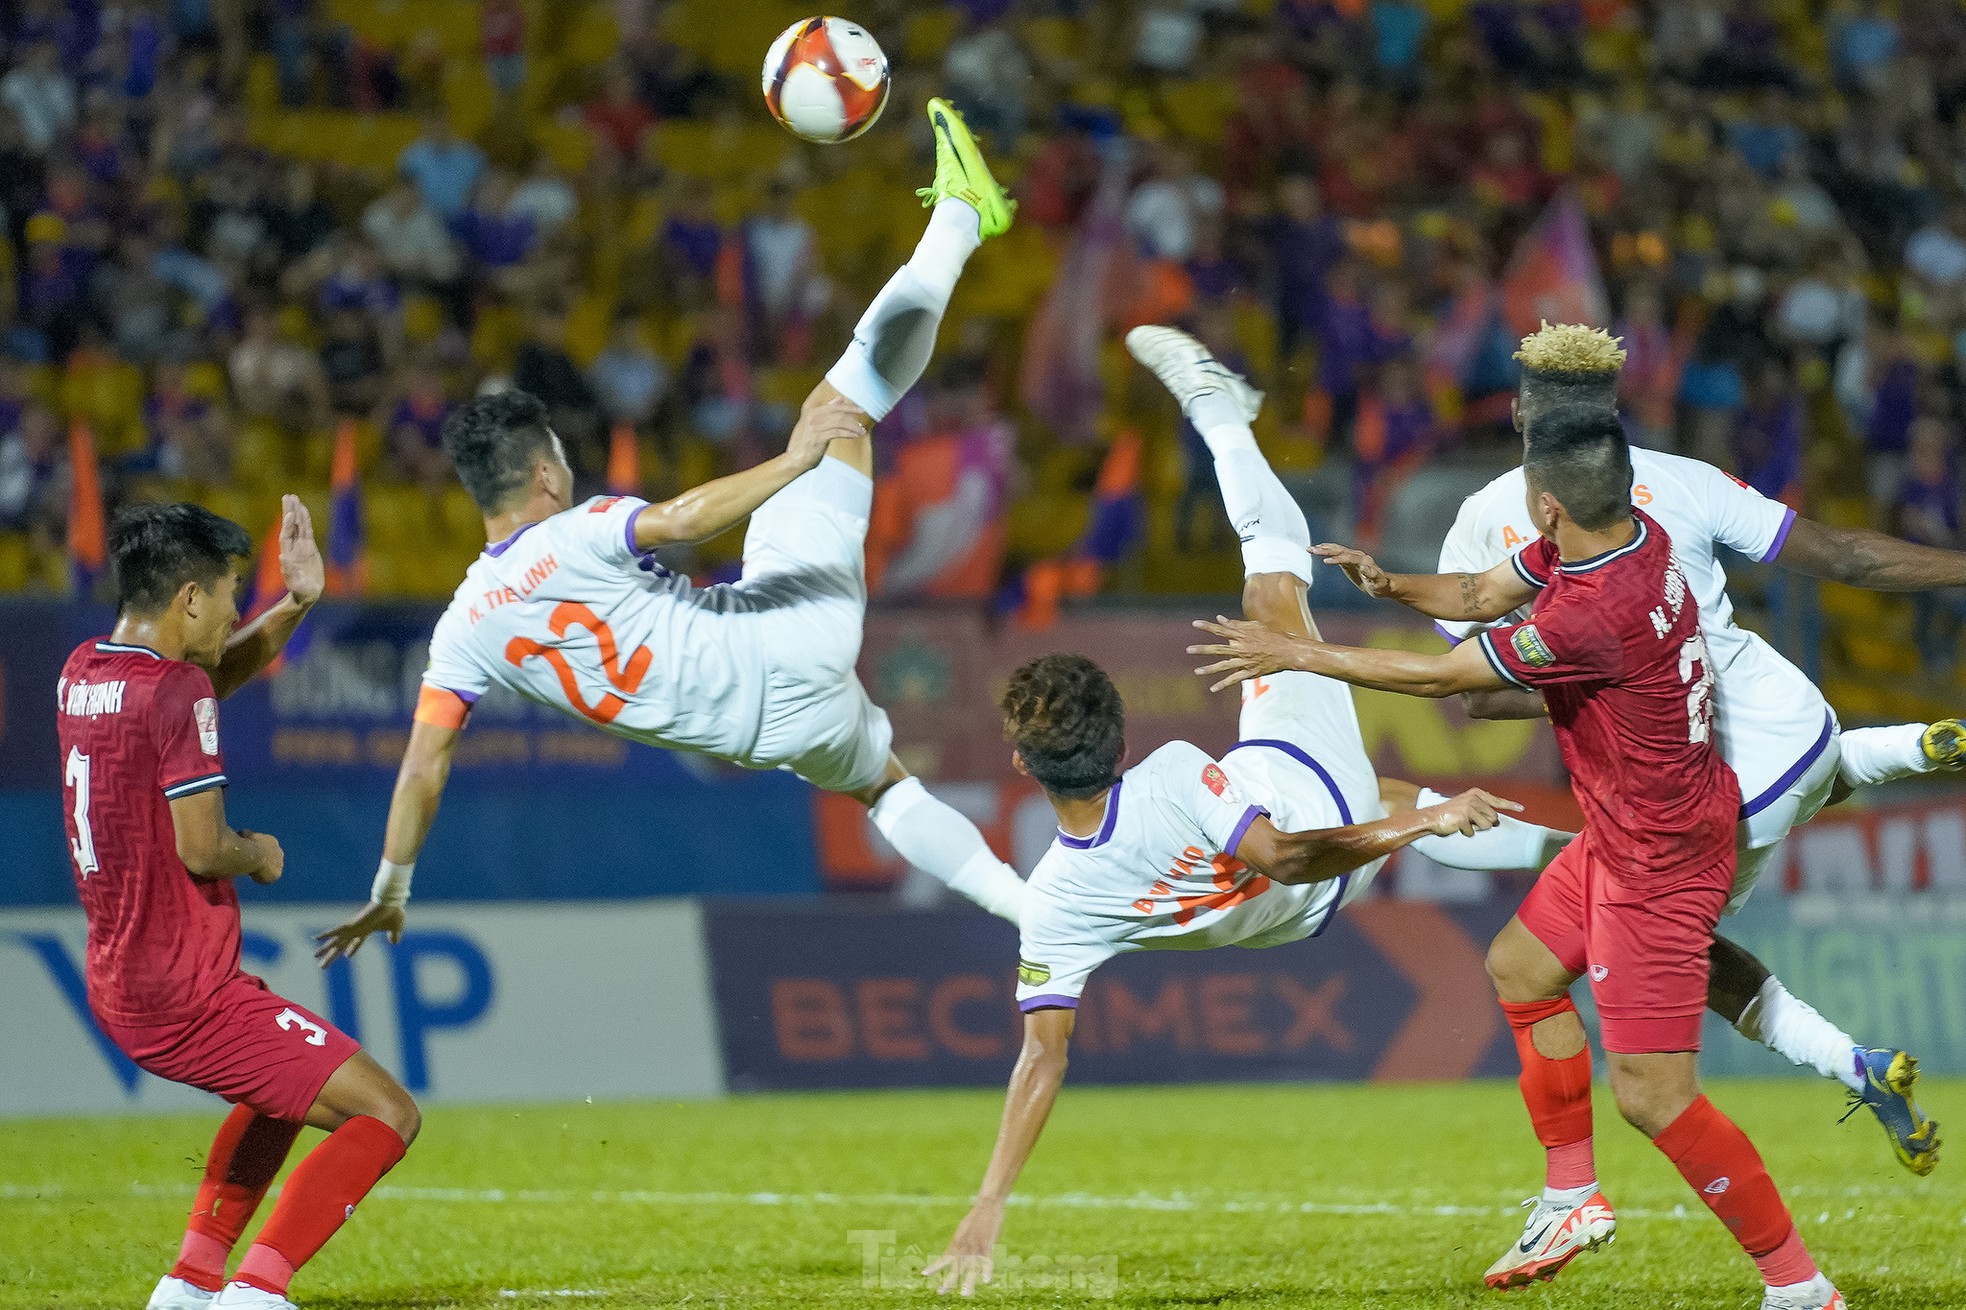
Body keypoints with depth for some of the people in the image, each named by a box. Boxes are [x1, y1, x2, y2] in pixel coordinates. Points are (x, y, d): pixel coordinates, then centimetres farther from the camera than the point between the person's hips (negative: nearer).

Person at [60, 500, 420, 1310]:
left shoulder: (83, 672, 8)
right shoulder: (176, 692, -18)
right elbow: (201, 848, -24)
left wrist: (295, 604, 12)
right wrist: (259, 854, -2)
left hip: (118, 984, 9)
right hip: (187, 992, -9)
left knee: (287, 1086, 34)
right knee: (387, 1115, -8)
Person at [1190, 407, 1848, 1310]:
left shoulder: (1596, 613, -33)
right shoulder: (1631, 531, -5)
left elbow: (1441, 675, -21)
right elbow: (1483, 594, 11)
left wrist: (1296, 654, -10)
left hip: (1658, 861, -10)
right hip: (1624, 832, 10)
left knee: (1652, 1097, -7)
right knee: (1523, 968, 25)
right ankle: (1574, 1200, 35)